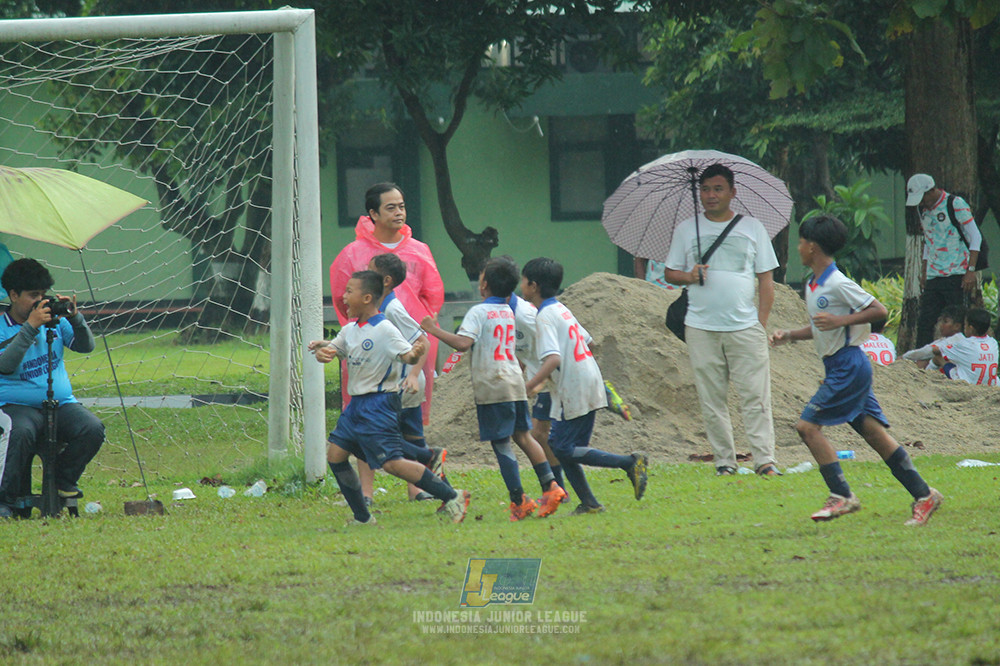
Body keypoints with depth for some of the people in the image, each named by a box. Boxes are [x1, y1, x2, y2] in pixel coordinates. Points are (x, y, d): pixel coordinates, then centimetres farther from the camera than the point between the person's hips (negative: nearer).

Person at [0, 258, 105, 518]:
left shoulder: (55, 321, 12)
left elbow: (86, 346, 8)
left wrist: (75, 319, -10)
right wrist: (30, 327, -24)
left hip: (61, 404, 4)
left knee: (93, 429, -23)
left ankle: (63, 482, 1)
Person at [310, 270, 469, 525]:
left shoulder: (384, 330, -15)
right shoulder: (350, 330, 9)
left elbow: (407, 354, -21)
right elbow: (329, 350, 14)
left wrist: (416, 354, -44)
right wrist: (321, 351, -9)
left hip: (379, 405, -9)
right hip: (356, 404, 9)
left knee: (392, 462, -15)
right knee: (335, 454, 6)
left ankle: (452, 497, -9)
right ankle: (362, 518, 15)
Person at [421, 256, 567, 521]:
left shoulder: (479, 312, -10)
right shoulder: (508, 312, 13)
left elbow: (463, 343, -22)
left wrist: (434, 330, -14)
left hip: (492, 386, -7)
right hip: (515, 382, 7)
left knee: (501, 444, -4)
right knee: (523, 436, 13)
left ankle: (519, 500, -6)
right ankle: (550, 487, 9)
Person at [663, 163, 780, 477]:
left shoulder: (752, 228, 9)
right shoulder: (686, 229, 11)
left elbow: (766, 279, 9)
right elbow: (670, 272, 14)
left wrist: (762, 324, 0)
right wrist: (689, 277, -10)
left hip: (745, 326, -1)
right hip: (701, 327, 1)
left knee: (755, 395, -8)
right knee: (711, 399, 0)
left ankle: (765, 460, -9)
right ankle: (724, 460, 7)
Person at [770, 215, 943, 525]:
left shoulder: (838, 284, -15)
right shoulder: (814, 287, 14)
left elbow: (879, 311, -15)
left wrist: (841, 320, -22)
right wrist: (788, 335, 14)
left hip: (848, 367, -9)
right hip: (839, 368, 9)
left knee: (808, 425, -11)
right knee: (872, 431, 6)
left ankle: (841, 495, -10)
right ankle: (923, 494, 6)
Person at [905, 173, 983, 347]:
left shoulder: (955, 204, -7)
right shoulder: (922, 209, 13)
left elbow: (976, 237, -6)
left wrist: (971, 270, -12)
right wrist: (924, 271, 18)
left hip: (955, 274, -6)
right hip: (933, 277, 6)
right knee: (925, 322, -2)